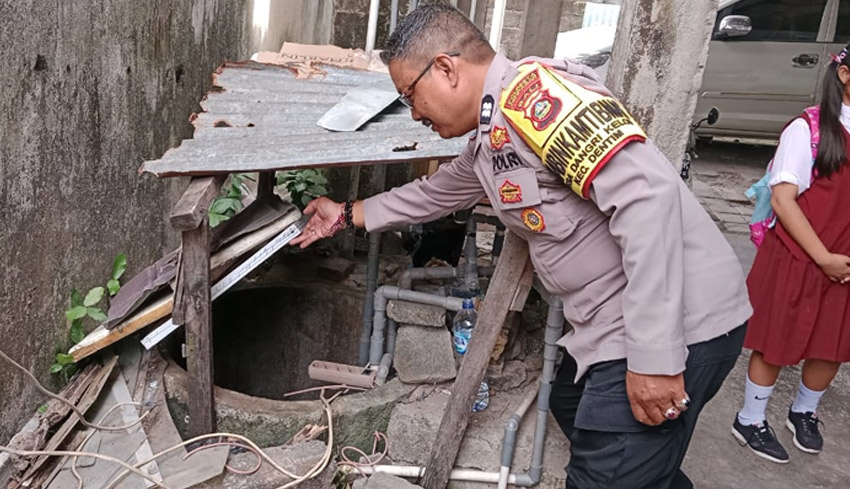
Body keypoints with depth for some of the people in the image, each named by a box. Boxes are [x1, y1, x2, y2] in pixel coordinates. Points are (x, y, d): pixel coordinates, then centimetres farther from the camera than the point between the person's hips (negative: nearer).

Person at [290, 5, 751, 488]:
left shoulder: (532, 90, -19)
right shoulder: (489, 138, 12)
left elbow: (647, 195, -27)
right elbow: (436, 193, 30)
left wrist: (653, 357, -27)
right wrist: (348, 215, 39)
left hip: (672, 328, -10)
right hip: (617, 325, 10)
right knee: (572, 410, 29)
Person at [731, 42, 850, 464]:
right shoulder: (809, 128, -11)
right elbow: (782, 199, -15)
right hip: (797, 258, -5)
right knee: (777, 344, 6)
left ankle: (804, 413, 41)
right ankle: (750, 421, 25)